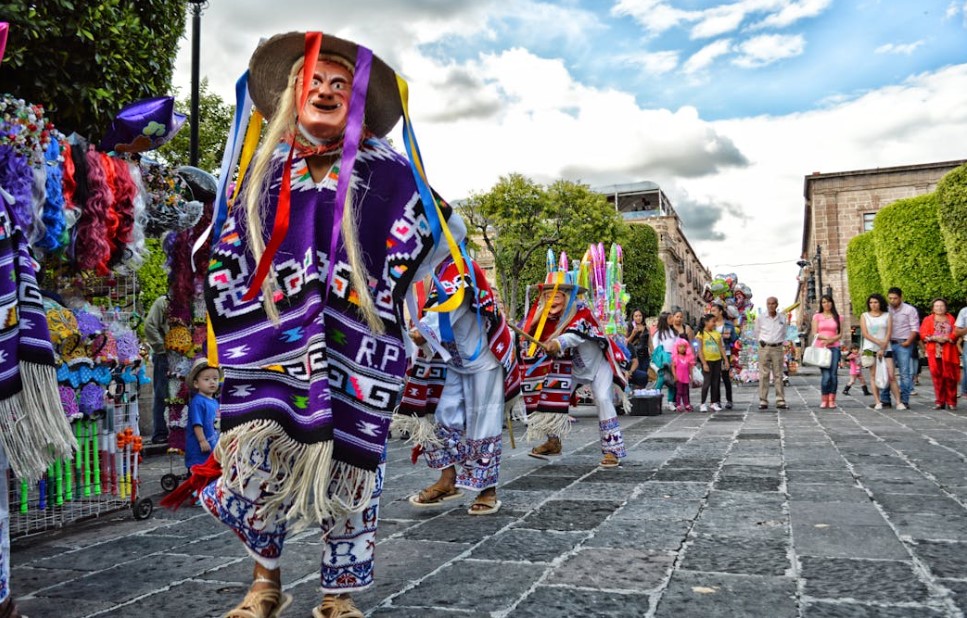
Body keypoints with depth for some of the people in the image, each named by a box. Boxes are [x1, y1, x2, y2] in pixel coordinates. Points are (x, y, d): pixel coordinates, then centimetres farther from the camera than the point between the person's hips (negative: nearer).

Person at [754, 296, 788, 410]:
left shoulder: (782, 318, 6)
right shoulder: (760, 318, 1)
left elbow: (783, 333, 19)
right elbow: (757, 333, 13)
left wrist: (779, 342, 11)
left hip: (777, 348, 1)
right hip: (764, 348, -1)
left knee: (778, 375, 2)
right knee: (764, 375, -1)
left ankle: (780, 401, 4)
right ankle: (763, 401, 1)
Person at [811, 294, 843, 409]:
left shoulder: (837, 317, 11)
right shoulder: (817, 317, 9)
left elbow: (840, 334, 8)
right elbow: (815, 333, 3)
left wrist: (832, 339, -11)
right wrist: (825, 337, -15)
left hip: (834, 348, 1)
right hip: (820, 348, -1)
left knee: (833, 374, -5)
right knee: (826, 375, -10)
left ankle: (832, 400, 1)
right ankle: (824, 400, -1)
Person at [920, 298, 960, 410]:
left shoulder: (951, 319, 14)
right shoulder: (928, 319, 13)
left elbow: (956, 333, 3)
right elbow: (923, 334, 2)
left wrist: (946, 338, -14)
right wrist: (935, 338, -13)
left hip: (949, 352, 0)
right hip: (934, 352, 0)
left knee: (950, 376, -3)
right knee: (937, 376, -2)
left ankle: (951, 402, 3)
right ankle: (939, 402, 3)